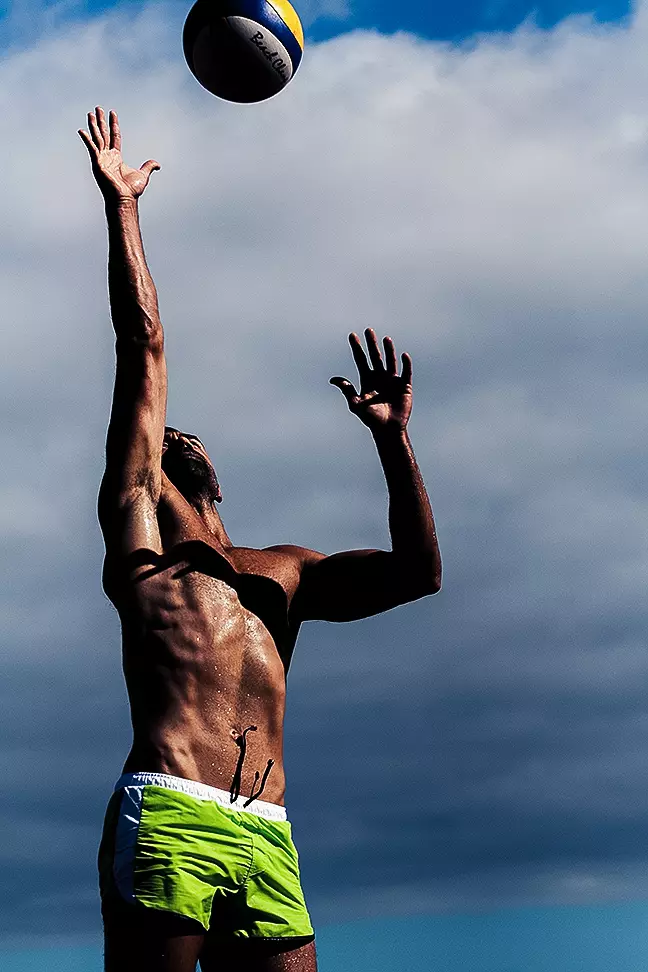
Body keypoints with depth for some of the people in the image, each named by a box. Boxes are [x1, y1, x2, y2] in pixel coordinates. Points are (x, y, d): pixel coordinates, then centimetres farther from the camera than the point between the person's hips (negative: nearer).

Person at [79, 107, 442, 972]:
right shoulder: (135, 532, 18)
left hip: (269, 844, 4)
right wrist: (123, 209, 17)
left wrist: (393, 438, 12)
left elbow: (418, 571, 19)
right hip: (166, 821, -4)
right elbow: (145, 351, 15)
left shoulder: (281, 573, 29)